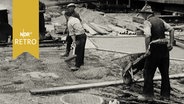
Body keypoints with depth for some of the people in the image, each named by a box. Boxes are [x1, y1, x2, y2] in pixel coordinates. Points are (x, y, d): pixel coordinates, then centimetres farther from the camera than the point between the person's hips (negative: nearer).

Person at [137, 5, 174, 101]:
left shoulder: (147, 22, -8)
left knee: (148, 72, 4)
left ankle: (148, 94, 7)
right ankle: (165, 94, 23)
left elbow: (147, 36, -21)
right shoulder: (160, 20, 14)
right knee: (165, 72, 14)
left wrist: (147, 48, -11)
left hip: (155, 49, -7)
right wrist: (170, 43, 8)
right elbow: (171, 29, 10)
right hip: (165, 48, 7)